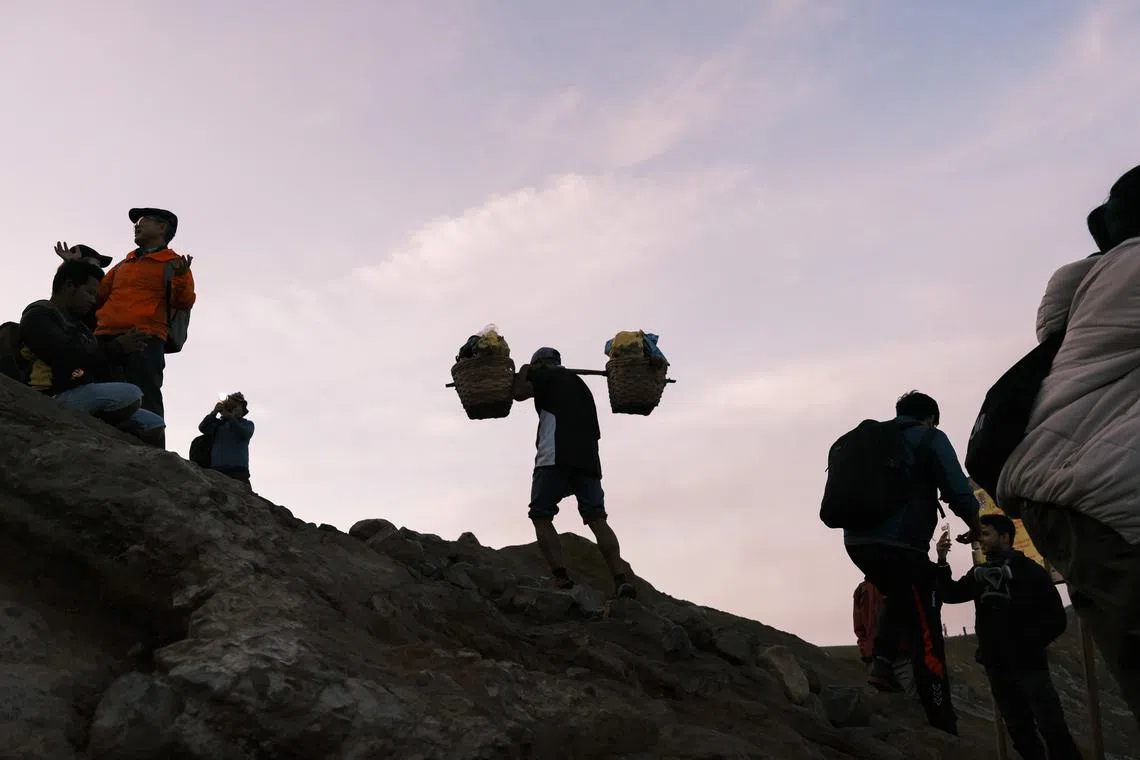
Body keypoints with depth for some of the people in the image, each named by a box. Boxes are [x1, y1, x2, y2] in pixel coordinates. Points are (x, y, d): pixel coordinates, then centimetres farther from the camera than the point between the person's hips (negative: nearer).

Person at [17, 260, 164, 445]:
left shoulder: (76, 325, 26)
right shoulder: (38, 316, -1)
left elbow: (97, 369, 18)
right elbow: (67, 358, -18)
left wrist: (126, 347, 3)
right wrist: (117, 347, -11)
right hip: (53, 399, -9)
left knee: (153, 425, -4)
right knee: (130, 395, -28)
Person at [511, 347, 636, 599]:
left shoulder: (545, 375, 13)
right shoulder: (579, 382, 32)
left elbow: (520, 393, -4)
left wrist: (522, 373, 14)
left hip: (555, 456, -6)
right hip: (588, 458, 6)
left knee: (541, 515, -1)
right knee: (596, 517, -2)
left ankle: (560, 576, -18)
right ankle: (621, 578, -19)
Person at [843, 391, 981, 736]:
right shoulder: (930, 439, 5)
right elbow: (957, 490, -5)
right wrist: (974, 524, 13)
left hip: (857, 540, 6)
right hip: (900, 543, -6)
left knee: (900, 598, 31)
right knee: (926, 633, 1)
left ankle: (882, 660, 12)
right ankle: (942, 725, 1)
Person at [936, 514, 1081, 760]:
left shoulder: (1029, 570, -5)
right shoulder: (979, 574, 9)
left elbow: (1056, 619, -5)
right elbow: (950, 594, 4)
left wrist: (1029, 645, -12)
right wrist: (942, 561, -9)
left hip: (1028, 663, -5)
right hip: (996, 665, 5)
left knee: (1052, 727, -9)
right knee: (1019, 730, 11)